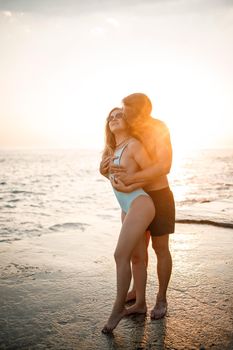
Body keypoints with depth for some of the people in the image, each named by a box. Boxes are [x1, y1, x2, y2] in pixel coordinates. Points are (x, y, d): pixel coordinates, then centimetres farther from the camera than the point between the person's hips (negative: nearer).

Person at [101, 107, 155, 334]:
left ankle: (118, 307, 1)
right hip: (127, 209, 8)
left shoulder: (134, 144, -7)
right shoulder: (112, 151, 16)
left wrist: (131, 186, -7)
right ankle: (140, 304, 25)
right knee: (138, 257, 14)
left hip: (139, 205, -8)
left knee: (121, 255, -12)